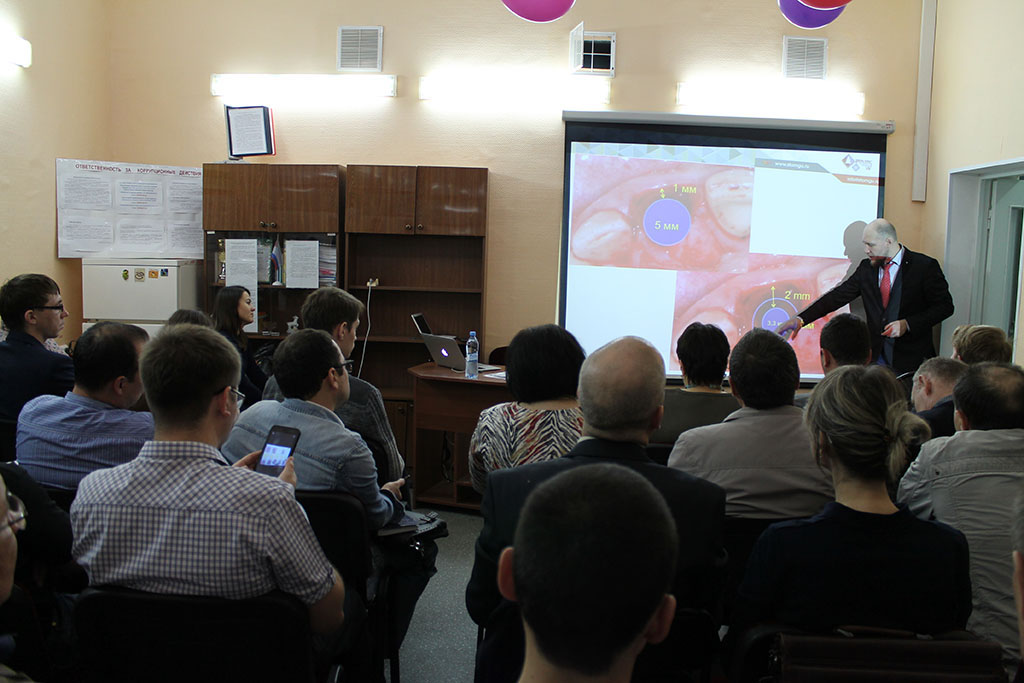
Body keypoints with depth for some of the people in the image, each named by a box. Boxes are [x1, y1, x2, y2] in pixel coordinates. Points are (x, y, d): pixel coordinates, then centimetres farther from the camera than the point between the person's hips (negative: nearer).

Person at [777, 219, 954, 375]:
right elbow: (838, 296, 5)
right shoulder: (867, 267, 8)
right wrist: (801, 319, -5)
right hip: (876, 356, 3)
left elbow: (945, 306, -2)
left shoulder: (924, 266, -4)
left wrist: (907, 324, -15)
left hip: (911, 357, -3)